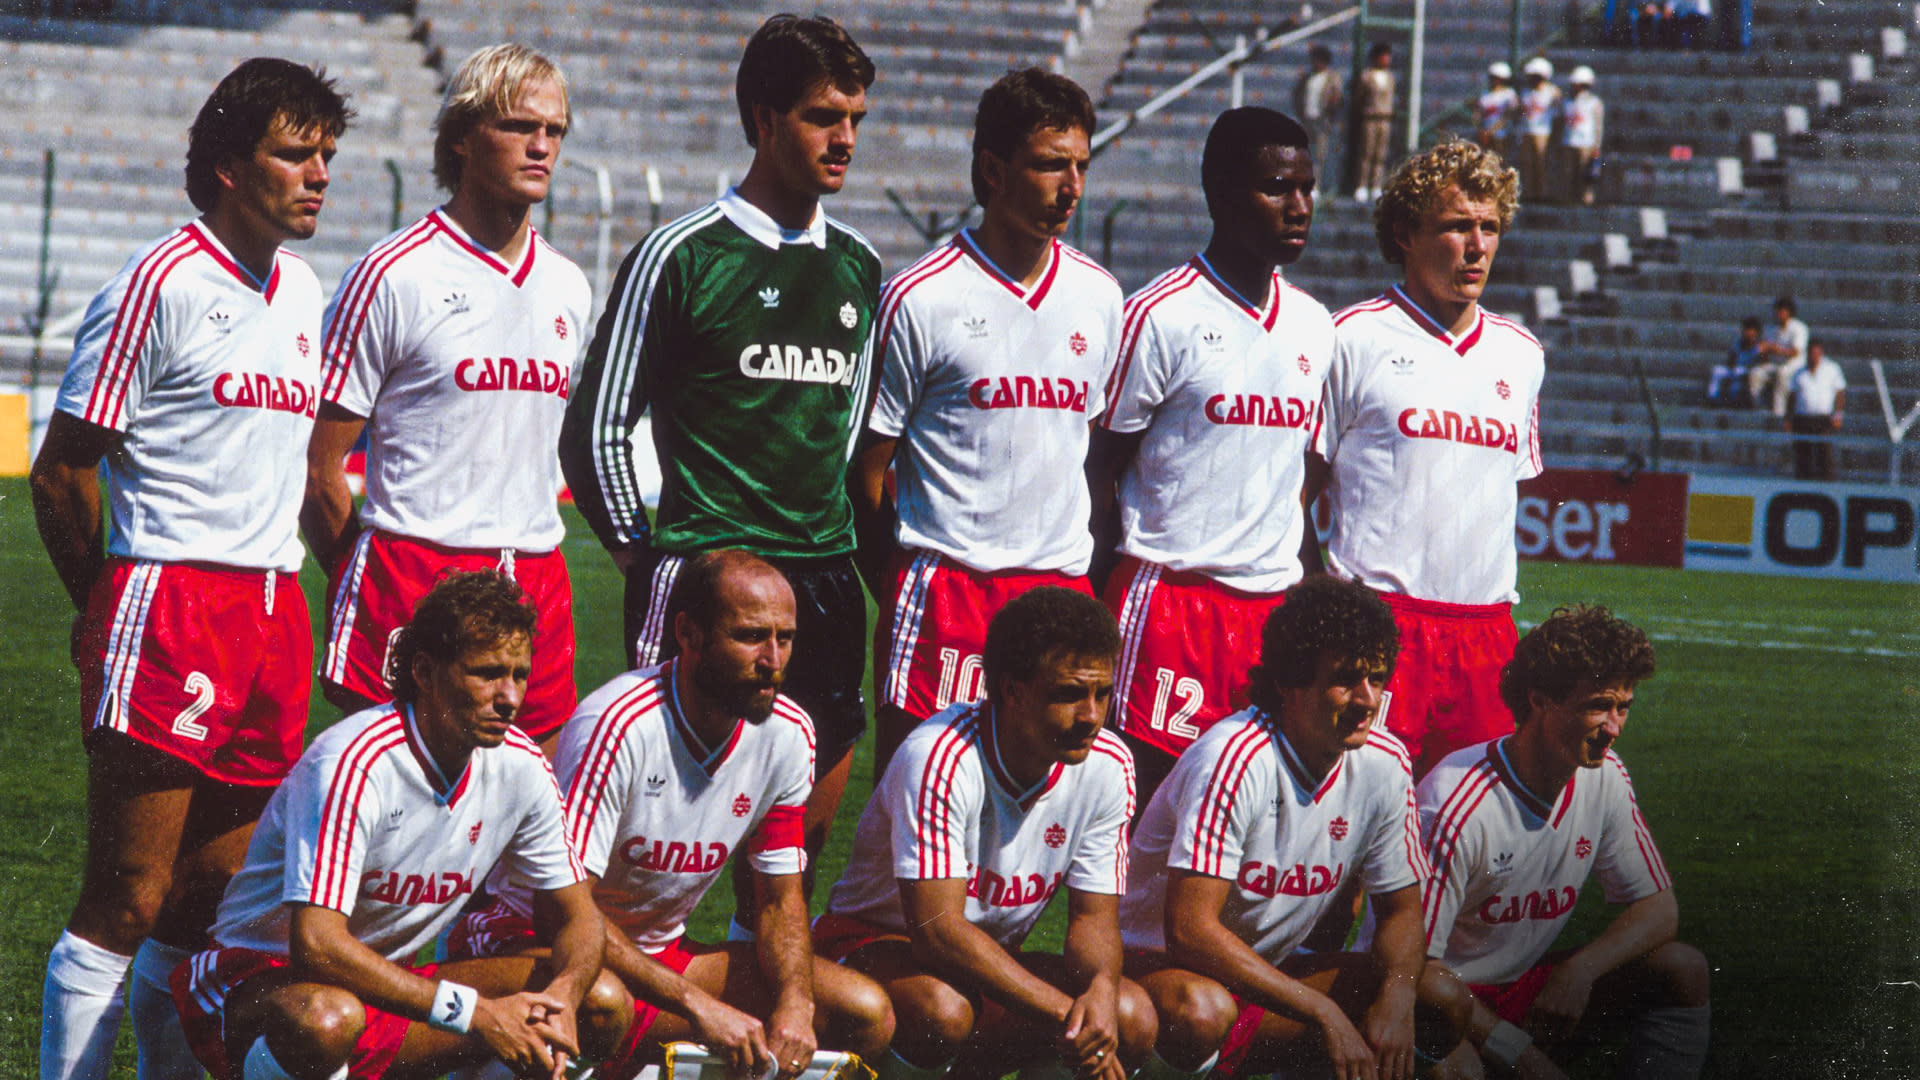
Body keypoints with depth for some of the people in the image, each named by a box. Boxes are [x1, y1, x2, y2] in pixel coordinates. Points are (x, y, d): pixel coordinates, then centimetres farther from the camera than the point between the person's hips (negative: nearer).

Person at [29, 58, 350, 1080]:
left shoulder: (302, 292, 16)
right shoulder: (158, 285, -7)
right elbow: (61, 472, -4)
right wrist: (107, 607, 3)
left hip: (273, 612, 7)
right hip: (166, 611, -7)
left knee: (213, 899, 9)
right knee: (127, 898, -9)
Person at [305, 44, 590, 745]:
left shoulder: (567, 286, 14)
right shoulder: (392, 276, -5)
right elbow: (319, 466, -4)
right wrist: (362, 582, -2)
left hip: (537, 578, 6)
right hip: (412, 575, -6)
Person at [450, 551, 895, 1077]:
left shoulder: (788, 733, -3)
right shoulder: (620, 724, -24)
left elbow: (780, 900, 5)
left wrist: (795, 1003, -17)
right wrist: (696, 1005, -33)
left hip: (662, 952, 7)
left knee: (866, 1013, -9)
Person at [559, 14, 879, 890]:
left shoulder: (859, 268, 13)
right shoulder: (682, 256, -4)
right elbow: (594, 430, 0)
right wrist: (643, 555, -2)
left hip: (825, 580, 6)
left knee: (806, 835, 7)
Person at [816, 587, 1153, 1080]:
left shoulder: (1107, 765, -7)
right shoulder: (940, 757, -26)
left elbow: (1094, 915, -2)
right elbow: (937, 929, -29)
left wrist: (1102, 987, -27)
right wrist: (1064, 1014, -32)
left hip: (992, 963, 6)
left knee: (1132, 1018, -19)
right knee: (942, 1010, -39)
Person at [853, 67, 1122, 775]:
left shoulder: (1099, 296, 11)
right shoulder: (920, 299, -5)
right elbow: (866, 465, 0)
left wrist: (1096, 572, 14)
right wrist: (898, 589, -2)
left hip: (1062, 584, 4)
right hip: (945, 586, -4)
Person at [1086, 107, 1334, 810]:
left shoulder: (1313, 325, 14)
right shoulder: (1162, 316, -5)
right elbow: (1100, 467, -2)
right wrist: (1114, 591, -7)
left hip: (1274, 600, 6)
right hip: (1170, 597, -5)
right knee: (1151, 786, -8)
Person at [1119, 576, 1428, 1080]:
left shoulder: (1384, 763, -4)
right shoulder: (1235, 759, -24)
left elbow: (1402, 907, 6)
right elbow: (1190, 929, -29)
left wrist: (1397, 995, -18)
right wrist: (1323, 1011, -31)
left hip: (1269, 968, 7)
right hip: (1161, 961, -7)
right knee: (1200, 1011, -42)